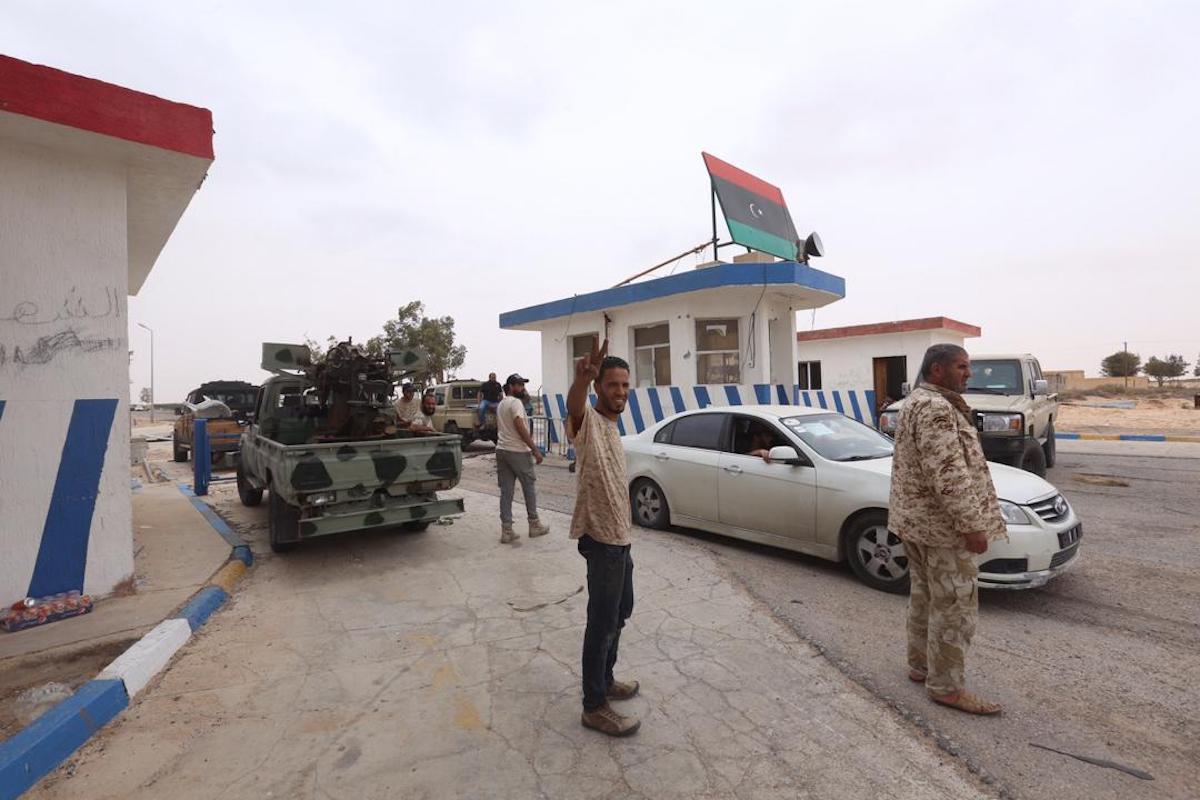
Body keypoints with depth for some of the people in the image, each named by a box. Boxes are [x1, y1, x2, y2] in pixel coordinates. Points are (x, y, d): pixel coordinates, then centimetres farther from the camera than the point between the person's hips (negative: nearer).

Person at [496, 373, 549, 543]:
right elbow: (520, 428, -20)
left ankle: (506, 530, 8)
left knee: (506, 491, 7)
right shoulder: (515, 402, -13)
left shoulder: (501, 404, 16)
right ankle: (534, 525, 17)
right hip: (518, 451, -8)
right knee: (529, 487, 7)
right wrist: (535, 450, -19)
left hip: (501, 450, 8)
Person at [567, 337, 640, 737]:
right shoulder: (587, 422, -16)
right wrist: (582, 376, -65)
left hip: (619, 537, 9)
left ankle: (605, 680, 40)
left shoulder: (611, 425, 11)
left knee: (620, 611, 22)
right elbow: (573, 406, -44)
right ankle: (594, 707, 18)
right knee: (602, 622, 1)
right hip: (602, 539, -9)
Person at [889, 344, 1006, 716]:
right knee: (954, 605, 0)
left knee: (924, 597, 19)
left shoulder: (916, 401, 14)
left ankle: (920, 665, 31)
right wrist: (972, 525, -22)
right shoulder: (936, 408, -20)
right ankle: (947, 687, 12)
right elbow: (947, 474, -26)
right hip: (940, 525, -10)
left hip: (914, 519, 10)